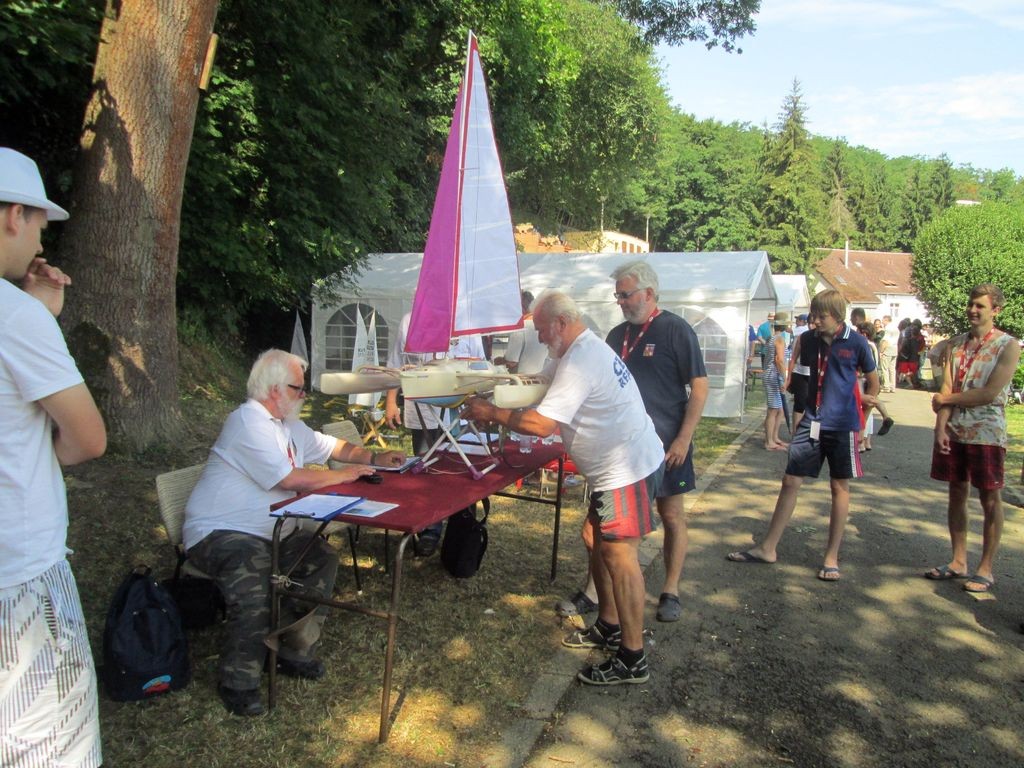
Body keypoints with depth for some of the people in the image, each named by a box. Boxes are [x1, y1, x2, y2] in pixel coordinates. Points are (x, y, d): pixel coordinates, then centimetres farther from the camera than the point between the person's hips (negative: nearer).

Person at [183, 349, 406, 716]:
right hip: (219, 533, -10)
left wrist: (374, 458, 12)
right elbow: (289, 479, -25)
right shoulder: (249, 422, -18)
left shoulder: (287, 424, 14)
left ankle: (295, 652, 5)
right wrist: (342, 475, -13)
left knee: (323, 558, -5)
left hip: (269, 533, 10)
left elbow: (329, 446, 24)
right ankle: (238, 683, -12)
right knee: (256, 587, -32)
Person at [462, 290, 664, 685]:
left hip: (627, 468, -11)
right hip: (617, 465, 11)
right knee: (598, 544, 18)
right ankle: (609, 627, 33)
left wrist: (492, 413, -15)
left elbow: (542, 424, -27)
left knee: (619, 556, -6)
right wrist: (496, 406, 8)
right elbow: (545, 391, 18)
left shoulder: (580, 362, -23)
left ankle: (632, 660, 4)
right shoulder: (585, 349, 13)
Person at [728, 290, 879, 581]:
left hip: (842, 426, -3)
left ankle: (831, 556, 18)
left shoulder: (856, 343, -8)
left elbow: (872, 379, 5)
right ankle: (768, 548, 13)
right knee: (790, 482, 4)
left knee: (839, 487, 7)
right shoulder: (809, 339, 3)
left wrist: (866, 401, 8)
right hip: (812, 422, 3)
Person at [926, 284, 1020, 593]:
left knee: (990, 500, 3)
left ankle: (986, 569, 13)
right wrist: (940, 427, -10)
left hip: (986, 432, -4)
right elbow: (945, 390, 1)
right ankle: (958, 561, 22)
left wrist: (945, 399, -6)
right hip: (953, 431, 5)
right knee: (957, 494, 11)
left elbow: (990, 393, -15)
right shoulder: (956, 344, 8)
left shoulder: (1008, 346, -6)